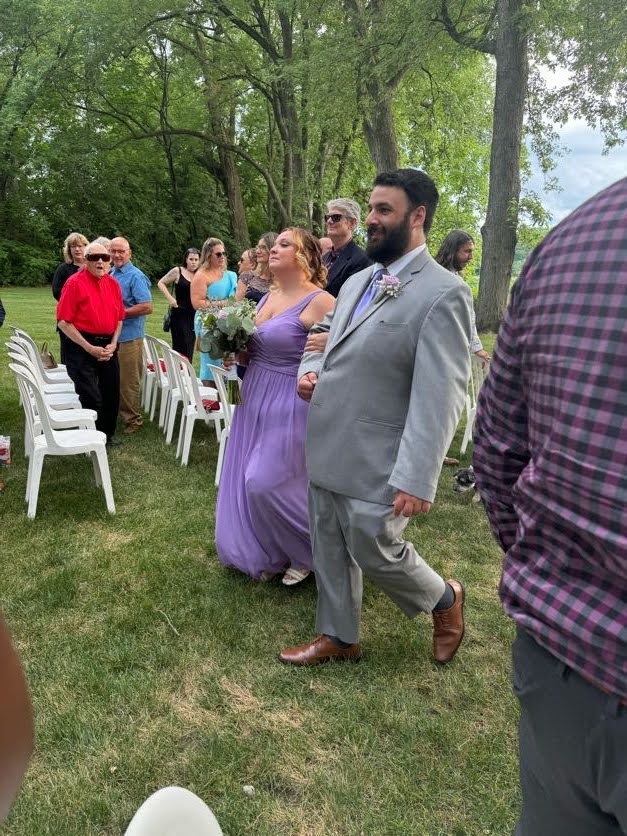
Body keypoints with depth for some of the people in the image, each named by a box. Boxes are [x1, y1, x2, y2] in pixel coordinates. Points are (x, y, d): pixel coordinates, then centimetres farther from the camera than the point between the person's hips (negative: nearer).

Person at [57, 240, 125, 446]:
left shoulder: (113, 284, 6)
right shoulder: (75, 282, -11)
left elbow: (119, 318, 14)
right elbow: (64, 322, -14)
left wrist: (113, 344, -1)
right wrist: (89, 348, -16)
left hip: (107, 346, 6)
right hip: (82, 347, -6)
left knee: (112, 394, 12)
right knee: (92, 397, -9)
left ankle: (107, 434, 30)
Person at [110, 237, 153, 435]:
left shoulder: (135, 276, -11)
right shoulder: (111, 275, 14)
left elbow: (147, 307, -19)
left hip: (129, 336, -8)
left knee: (128, 382, 0)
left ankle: (133, 420, 12)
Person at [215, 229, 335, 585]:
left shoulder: (320, 302, -15)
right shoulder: (267, 298, 11)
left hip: (290, 404, -8)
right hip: (255, 400, 9)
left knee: (267, 483, -7)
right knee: (249, 482, 12)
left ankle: (311, 550, 19)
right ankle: (271, 553, 31)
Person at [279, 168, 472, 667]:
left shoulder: (442, 293, -15)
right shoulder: (356, 282, 10)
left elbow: (441, 398, -21)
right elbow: (325, 336, 25)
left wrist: (417, 479, -24)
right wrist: (309, 370, 2)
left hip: (375, 462, -8)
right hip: (326, 451, 8)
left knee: (375, 552, 7)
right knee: (329, 548, 17)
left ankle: (445, 600, 36)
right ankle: (338, 637, 38)